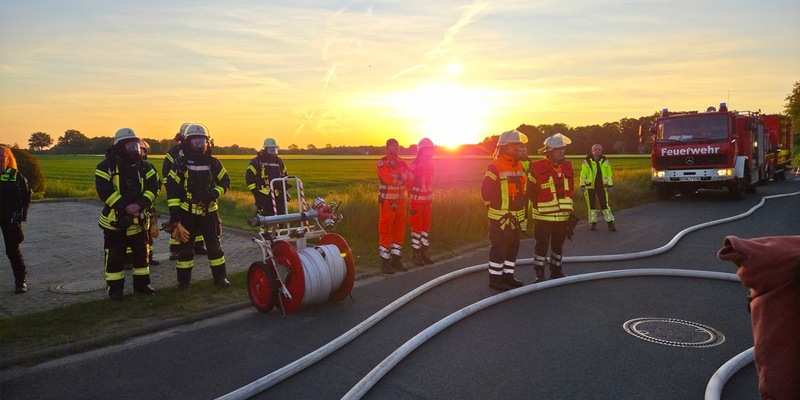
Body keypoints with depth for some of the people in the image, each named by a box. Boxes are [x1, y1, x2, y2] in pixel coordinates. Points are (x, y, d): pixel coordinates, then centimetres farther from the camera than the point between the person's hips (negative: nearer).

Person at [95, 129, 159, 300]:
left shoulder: (144, 166, 2)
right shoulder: (106, 166, -8)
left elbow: (153, 186, -6)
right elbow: (104, 191, -17)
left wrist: (140, 204, -21)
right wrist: (124, 206, -25)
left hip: (138, 218, 4)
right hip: (115, 219, -3)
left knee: (141, 252, 13)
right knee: (114, 255, 3)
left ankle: (142, 283, 27)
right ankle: (115, 288, 15)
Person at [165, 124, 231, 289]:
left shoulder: (213, 163, 3)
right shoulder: (180, 163, -4)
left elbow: (225, 182, 9)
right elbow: (172, 189, -7)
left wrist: (212, 195, -9)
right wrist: (174, 217, -12)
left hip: (209, 211, 2)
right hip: (187, 212, -1)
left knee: (214, 246, 6)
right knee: (185, 247, 7)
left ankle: (220, 277, 16)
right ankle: (183, 280, 18)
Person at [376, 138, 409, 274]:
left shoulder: (402, 162, 11)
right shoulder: (382, 163, -10)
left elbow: (408, 176, -4)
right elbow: (389, 178, -23)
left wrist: (397, 176, -19)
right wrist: (401, 176, -9)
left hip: (401, 200, 7)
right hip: (387, 201, -7)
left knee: (399, 231, 10)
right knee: (386, 232, -4)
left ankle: (396, 260, 20)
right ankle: (385, 262, 4)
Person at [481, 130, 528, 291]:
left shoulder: (519, 165, 10)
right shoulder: (495, 167, -15)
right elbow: (486, 190, -14)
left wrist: (522, 204, 18)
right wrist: (493, 205, -5)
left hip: (515, 216, 8)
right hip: (500, 216, -8)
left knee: (513, 246, 15)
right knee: (499, 247, -2)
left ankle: (508, 275, 28)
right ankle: (495, 279, 7)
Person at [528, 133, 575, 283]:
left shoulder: (567, 166, 5)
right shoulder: (537, 167, -12)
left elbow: (570, 189, 16)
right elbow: (531, 190, -4)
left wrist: (568, 206, 12)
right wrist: (538, 204, -3)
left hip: (563, 214, 5)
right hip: (544, 215, -5)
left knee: (558, 244, 16)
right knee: (542, 244, 1)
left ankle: (556, 270, 31)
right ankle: (539, 273, 11)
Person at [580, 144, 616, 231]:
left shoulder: (605, 161, 5)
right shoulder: (587, 161, 0)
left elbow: (609, 173, 8)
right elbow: (583, 174, 1)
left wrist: (610, 185, 3)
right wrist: (582, 185, -3)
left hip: (602, 186, 1)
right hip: (590, 186, -1)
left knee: (605, 204, -1)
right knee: (591, 205, 6)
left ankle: (610, 223, 3)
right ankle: (593, 223, 16)